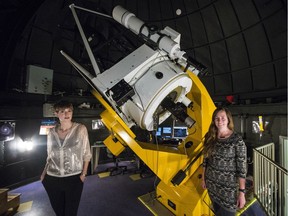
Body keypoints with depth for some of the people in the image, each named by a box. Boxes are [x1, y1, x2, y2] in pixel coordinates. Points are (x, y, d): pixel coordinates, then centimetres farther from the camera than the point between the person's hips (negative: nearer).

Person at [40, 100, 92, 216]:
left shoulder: (81, 129, -9)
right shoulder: (52, 132, 1)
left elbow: (86, 153, -4)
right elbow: (50, 156, 13)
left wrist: (84, 173, -7)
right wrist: (44, 172, 3)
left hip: (74, 178, -3)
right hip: (52, 179, 3)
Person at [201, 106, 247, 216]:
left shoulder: (237, 140, -15)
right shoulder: (210, 138, -3)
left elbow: (242, 168, -14)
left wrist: (242, 192, -14)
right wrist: (203, 178, 10)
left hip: (228, 187, -4)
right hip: (211, 184, 4)